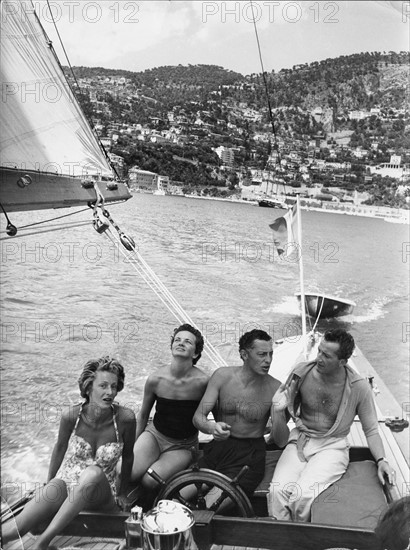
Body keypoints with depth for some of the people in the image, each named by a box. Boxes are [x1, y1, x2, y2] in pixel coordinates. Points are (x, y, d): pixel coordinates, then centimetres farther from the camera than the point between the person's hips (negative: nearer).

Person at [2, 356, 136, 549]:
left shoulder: (125, 418, -20)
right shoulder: (71, 416, -17)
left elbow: (128, 456, -1)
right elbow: (59, 449, 3)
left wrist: (122, 494, 11)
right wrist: (49, 486, 17)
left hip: (101, 494, 0)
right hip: (65, 483, 0)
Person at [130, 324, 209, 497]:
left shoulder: (203, 382, -21)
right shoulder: (155, 379, -11)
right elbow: (143, 416, 5)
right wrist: (132, 445, 9)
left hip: (183, 447, -2)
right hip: (154, 434, 2)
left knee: (149, 481, -26)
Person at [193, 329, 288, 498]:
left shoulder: (275, 388, -9)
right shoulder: (222, 376, -4)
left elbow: (280, 442, -6)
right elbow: (198, 417, -6)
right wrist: (212, 428, -29)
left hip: (248, 458, -2)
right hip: (217, 448, 3)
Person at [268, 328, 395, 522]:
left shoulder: (359, 387, -10)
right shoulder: (301, 372, -5)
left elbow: (371, 430, 3)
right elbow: (282, 422, 6)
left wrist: (381, 460, -13)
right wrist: (278, 408, -17)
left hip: (332, 446, -2)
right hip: (299, 441, 2)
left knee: (302, 496, -25)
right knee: (278, 491, -24)